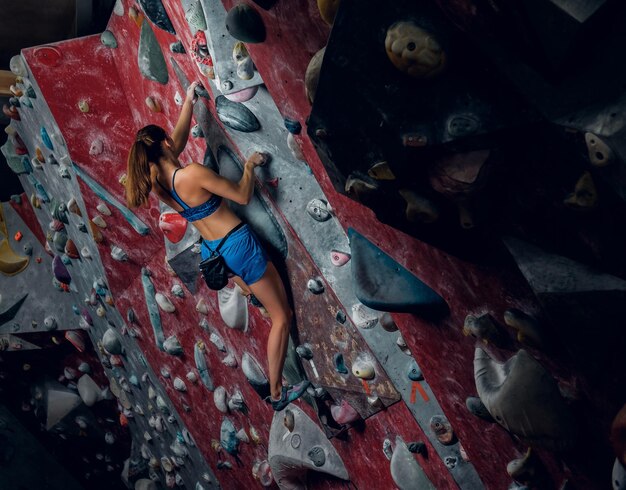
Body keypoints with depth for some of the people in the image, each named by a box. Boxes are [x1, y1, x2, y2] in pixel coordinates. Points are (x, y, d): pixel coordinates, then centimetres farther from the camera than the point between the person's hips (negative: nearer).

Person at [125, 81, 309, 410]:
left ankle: (249, 291, 60)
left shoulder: (155, 182, 0)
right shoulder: (192, 173, -22)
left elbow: (179, 141, 15)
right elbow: (243, 197, -16)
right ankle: (277, 393, 12)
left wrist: (188, 102, 19)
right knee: (281, 317, 6)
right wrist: (250, 165, -1)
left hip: (212, 252, 6)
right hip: (239, 246, -6)